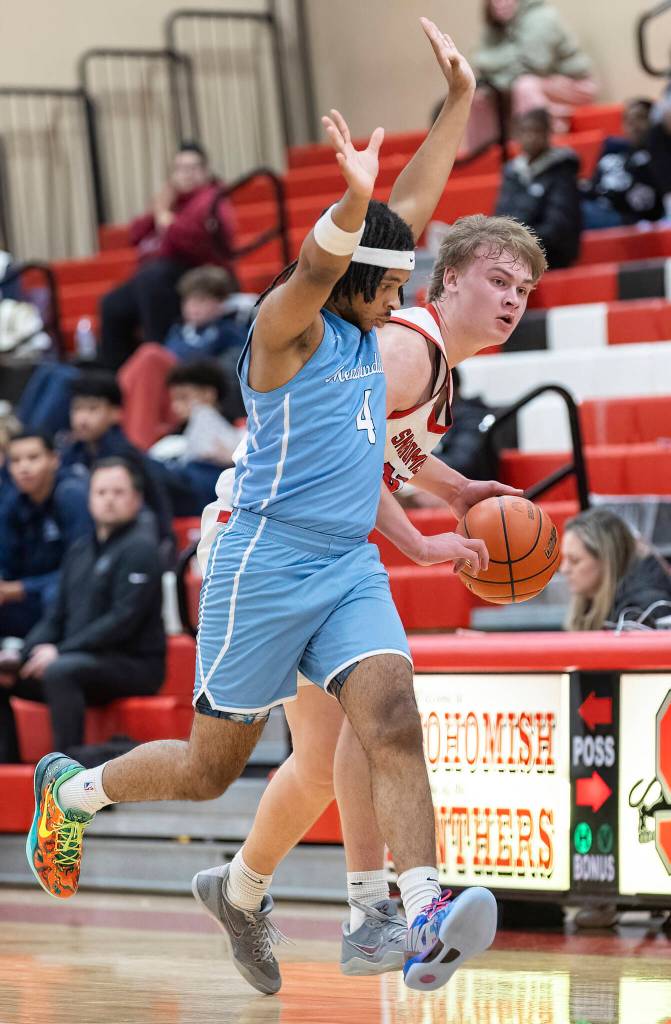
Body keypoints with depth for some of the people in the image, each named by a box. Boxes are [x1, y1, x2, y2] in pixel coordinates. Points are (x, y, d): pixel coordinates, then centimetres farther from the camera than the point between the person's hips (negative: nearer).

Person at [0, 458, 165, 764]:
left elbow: (124, 620, -17)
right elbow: (57, 613, 17)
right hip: (84, 663, 8)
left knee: (59, 671, -35)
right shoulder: (80, 549, 17)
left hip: (135, 664, -8)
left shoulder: (138, 550, -8)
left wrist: (60, 651, -21)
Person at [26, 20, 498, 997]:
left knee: (394, 727, -16)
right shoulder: (288, 328, -10)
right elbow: (313, 269, -33)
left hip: (353, 568, 7)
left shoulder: (360, 327, 11)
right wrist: (353, 198, -53)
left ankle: (427, 927, -28)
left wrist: (461, 95, 7)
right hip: (267, 564, -6)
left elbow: (416, 202, 13)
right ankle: (71, 788, 32)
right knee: (210, 767, 5)